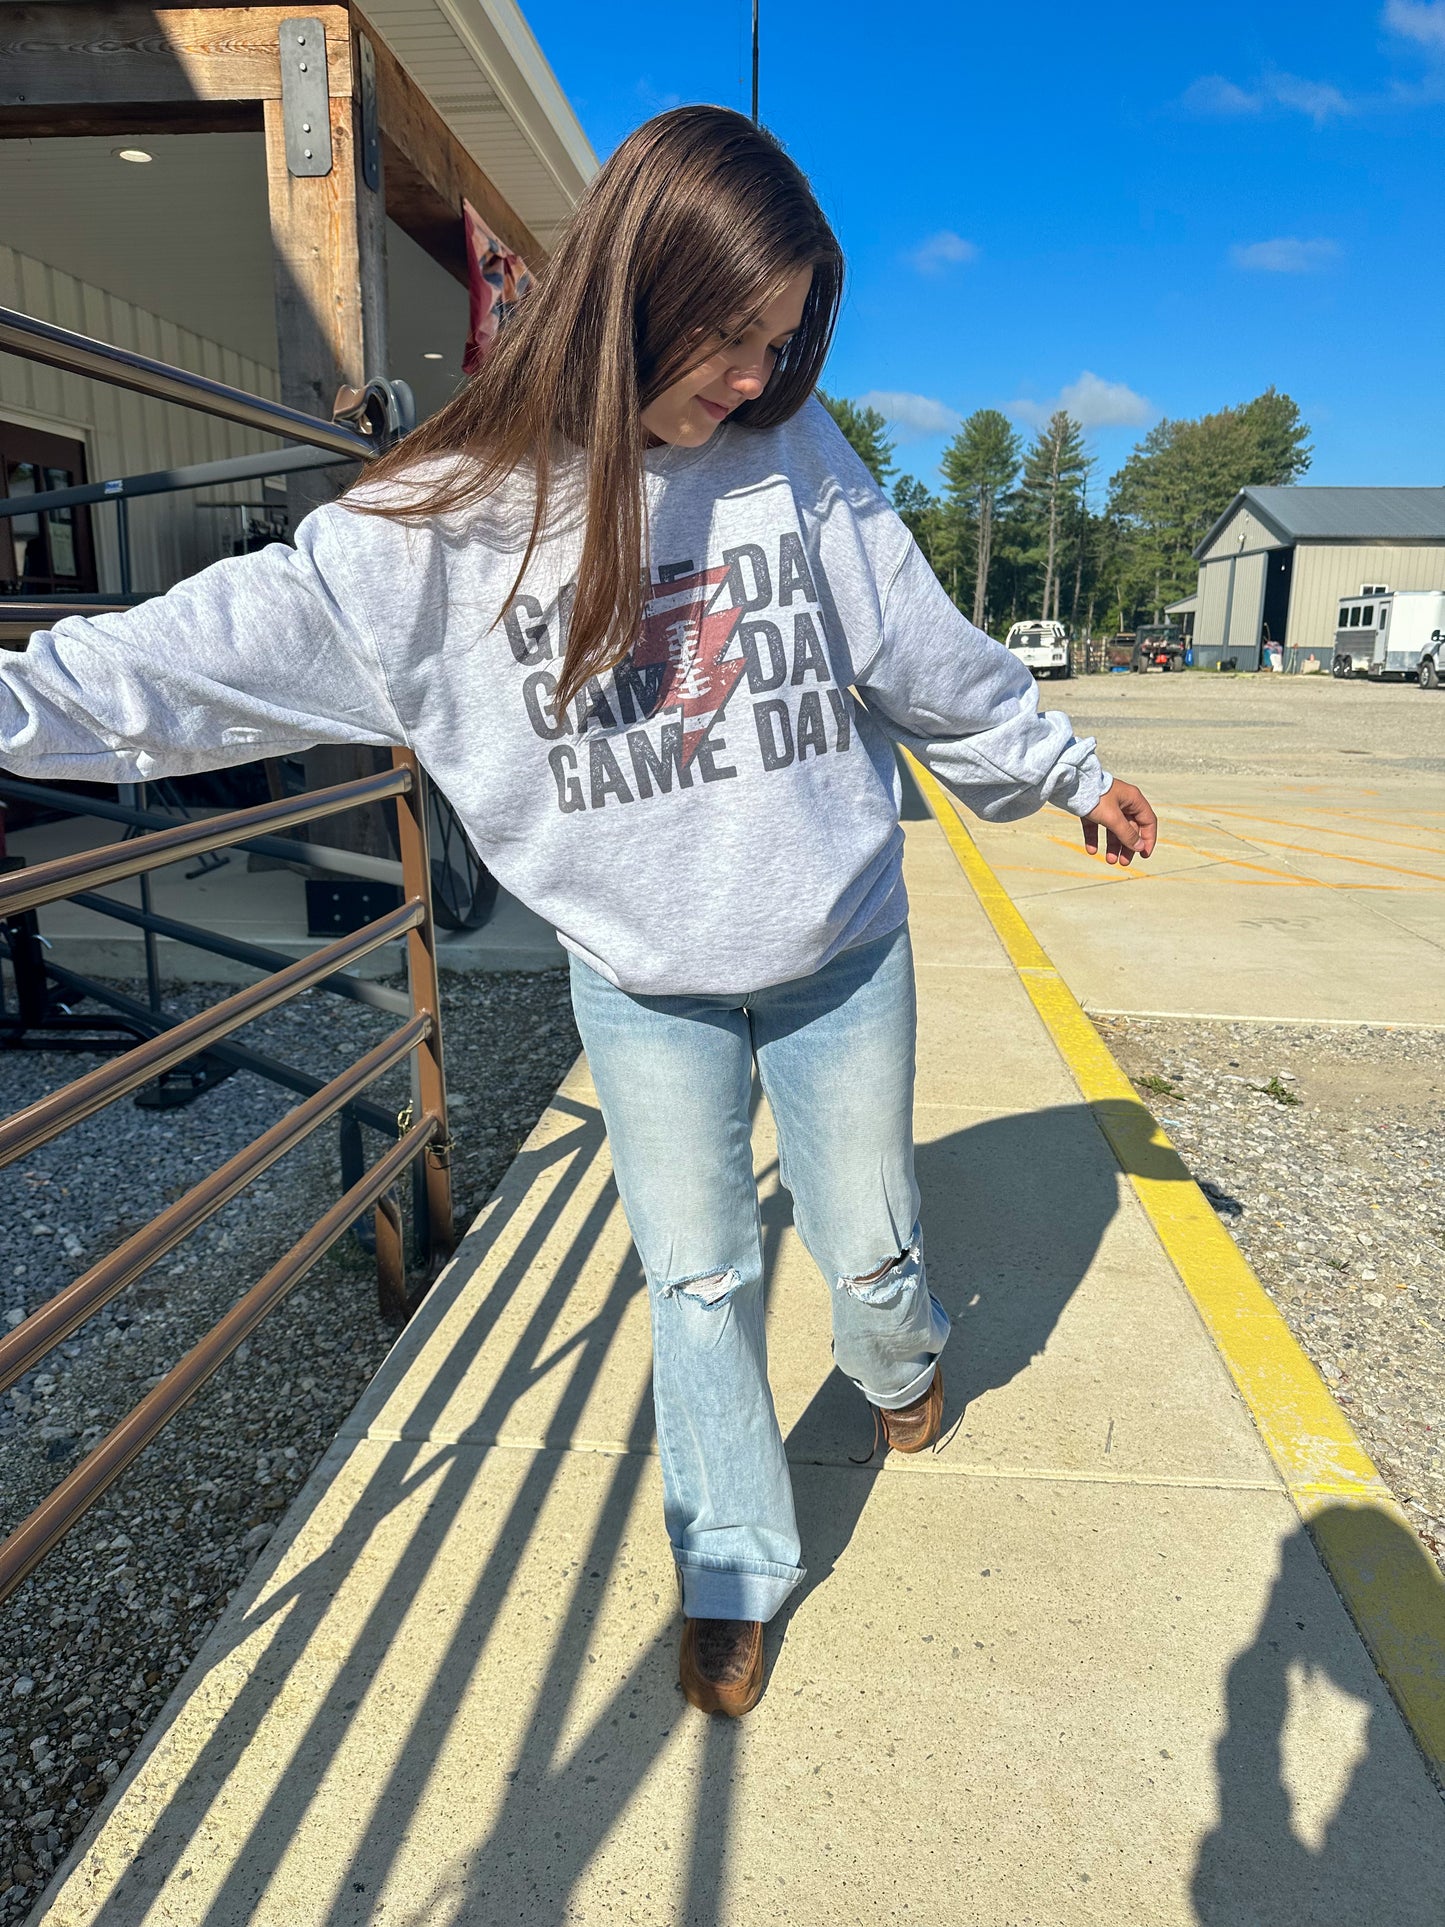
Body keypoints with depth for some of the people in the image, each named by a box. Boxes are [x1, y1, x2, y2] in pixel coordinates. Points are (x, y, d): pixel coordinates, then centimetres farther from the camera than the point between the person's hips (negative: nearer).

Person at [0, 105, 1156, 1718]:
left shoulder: (798, 452, -5)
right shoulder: (456, 511, -11)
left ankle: (899, 1359, 54)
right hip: (641, 987, -1)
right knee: (695, 1279, 13)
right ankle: (731, 1569, 36)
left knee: (868, 1247, 16)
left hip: (842, 956, 1)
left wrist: (1068, 773, 15)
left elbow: (930, 655, 5)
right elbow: (232, 643, -11)